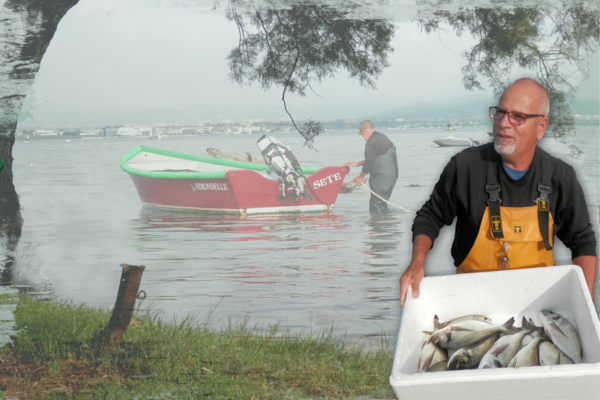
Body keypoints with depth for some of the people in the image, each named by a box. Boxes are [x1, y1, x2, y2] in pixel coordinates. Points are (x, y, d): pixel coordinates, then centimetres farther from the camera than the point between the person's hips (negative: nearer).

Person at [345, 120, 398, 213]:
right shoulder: (384, 138, 19)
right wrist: (357, 164, 32)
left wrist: (360, 177, -2)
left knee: (376, 209, -8)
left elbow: (369, 163, -16)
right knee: (382, 205, 17)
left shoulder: (372, 141, -13)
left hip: (380, 179, -10)